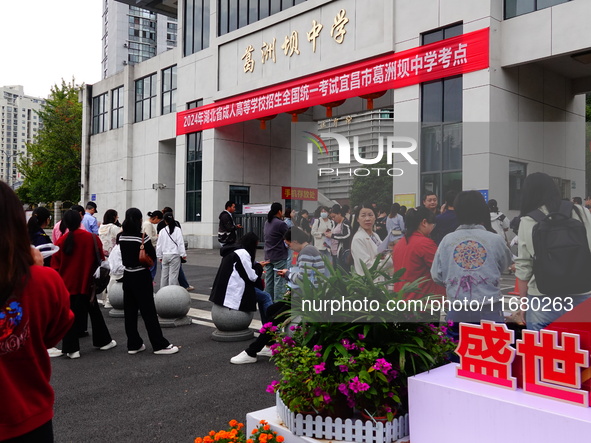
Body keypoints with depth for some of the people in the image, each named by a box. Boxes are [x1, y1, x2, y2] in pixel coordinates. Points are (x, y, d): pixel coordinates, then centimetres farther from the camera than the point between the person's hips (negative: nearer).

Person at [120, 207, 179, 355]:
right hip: (141, 277, -6)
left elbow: (123, 256, 10)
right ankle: (160, 345, 4)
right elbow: (153, 257, -8)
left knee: (130, 311, 10)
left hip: (127, 276, 6)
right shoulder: (143, 238, -15)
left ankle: (133, 344, 16)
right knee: (148, 312, -2)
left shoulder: (122, 237, 2)